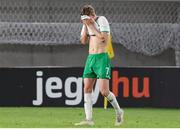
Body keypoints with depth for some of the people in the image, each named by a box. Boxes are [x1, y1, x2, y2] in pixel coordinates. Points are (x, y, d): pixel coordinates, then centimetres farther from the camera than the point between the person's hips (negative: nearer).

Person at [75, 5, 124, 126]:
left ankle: (118, 111, 11)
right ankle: (89, 119, -1)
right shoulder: (87, 23, 12)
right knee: (87, 89, -1)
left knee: (104, 91, -13)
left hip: (102, 58, -7)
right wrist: (86, 26, -4)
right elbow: (84, 41, 8)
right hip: (90, 58, 7)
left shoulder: (102, 20, -9)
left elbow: (103, 38, -18)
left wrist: (92, 25, -16)